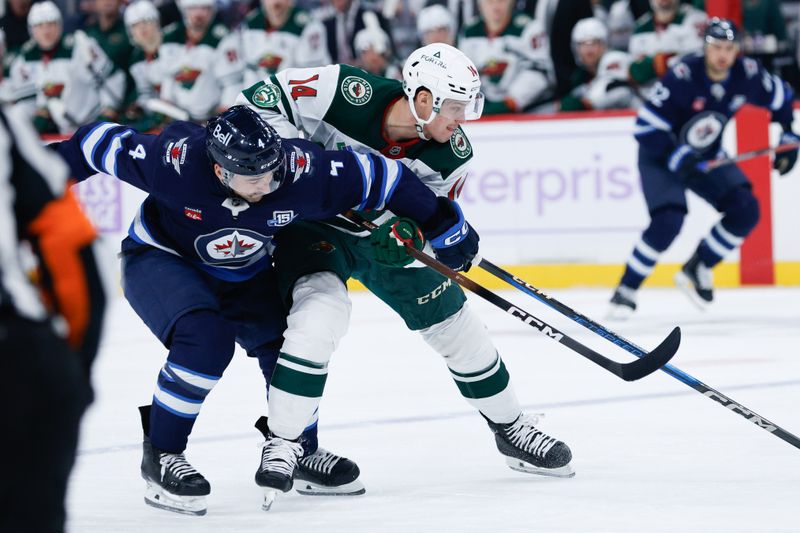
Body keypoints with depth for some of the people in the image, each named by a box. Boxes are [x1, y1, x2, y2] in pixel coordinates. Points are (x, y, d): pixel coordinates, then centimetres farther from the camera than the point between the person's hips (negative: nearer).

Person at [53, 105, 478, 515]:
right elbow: (107, 145, -21)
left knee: (296, 346, 0)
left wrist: (444, 226, -12)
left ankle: (290, 448, 27)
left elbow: (379, 178, -19)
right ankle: (160, 457, -15)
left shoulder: (300, 169, -29)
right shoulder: (176, 161, -36)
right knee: (207, 338, -29)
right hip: (162, 259, -5)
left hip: (244, 275, 5)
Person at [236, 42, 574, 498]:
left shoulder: (453, 154, -17)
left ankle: (511, 428, 28)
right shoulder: (345, 91, -29)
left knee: (455, 325, 6)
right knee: (319, 316, -28)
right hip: (314, 226, -4)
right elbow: (262, 100, -22)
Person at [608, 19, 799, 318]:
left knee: (745, 211, -10)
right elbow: (646, 126, -28)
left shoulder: (747, 75, -15)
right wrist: (676, 159, -34)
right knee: (668, 222, -25)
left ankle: (697, 270, 9)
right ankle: (626, 289, -9)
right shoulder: (682, 77, -30)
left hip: (707, 157, 6)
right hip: (660, 156, -6)